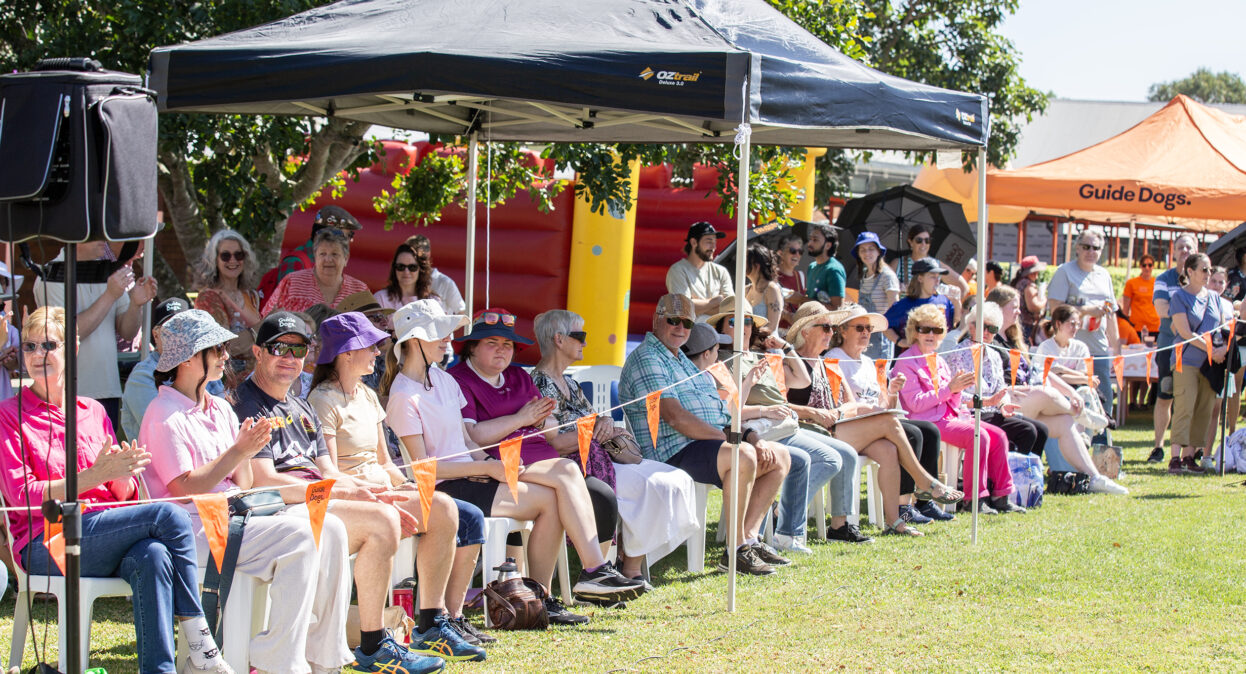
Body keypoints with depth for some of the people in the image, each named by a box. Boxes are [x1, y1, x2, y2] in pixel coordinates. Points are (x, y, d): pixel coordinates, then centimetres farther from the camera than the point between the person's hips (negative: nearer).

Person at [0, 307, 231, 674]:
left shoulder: (93, 411, 19)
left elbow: (126, 494, 16)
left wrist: (123, 475, -10)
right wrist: (95, 476, -18)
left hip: (107, 539, 4)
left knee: (151, 556, -33)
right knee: (169, 516, -25)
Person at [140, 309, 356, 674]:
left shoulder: (221, 409, 19)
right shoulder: (164, 414, -6)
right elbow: (183, 489, -15)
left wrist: (248, 448, -3)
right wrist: (237, 452, -15)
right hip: (193, 529, -8)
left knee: (330, 529, -12)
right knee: (298, 535, -27)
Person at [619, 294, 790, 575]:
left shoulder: (682, 360, 24)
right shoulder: (646, 360, -9)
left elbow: (722, 412, 21)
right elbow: (675, 416, -20)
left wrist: (753, 439, 5)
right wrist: (727, 440, -20)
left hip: (710, 441, 10)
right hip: (675, 452, -10)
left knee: (778, 458, 6)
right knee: (743, 455, -31)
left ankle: (749, 539, 1)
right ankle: (735, 551, -27)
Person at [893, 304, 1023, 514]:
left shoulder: (939, 362, 19)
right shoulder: (905, 363, -5)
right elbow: (916, 403, -15)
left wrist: (958, 389, -4)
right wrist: (949, 388, -19)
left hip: (951, 416, 8)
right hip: (929, 422, -8)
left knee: (998, 435, -7)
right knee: (978, 436, -26)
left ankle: (1000, 496, -4)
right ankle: (974, 499, -20)